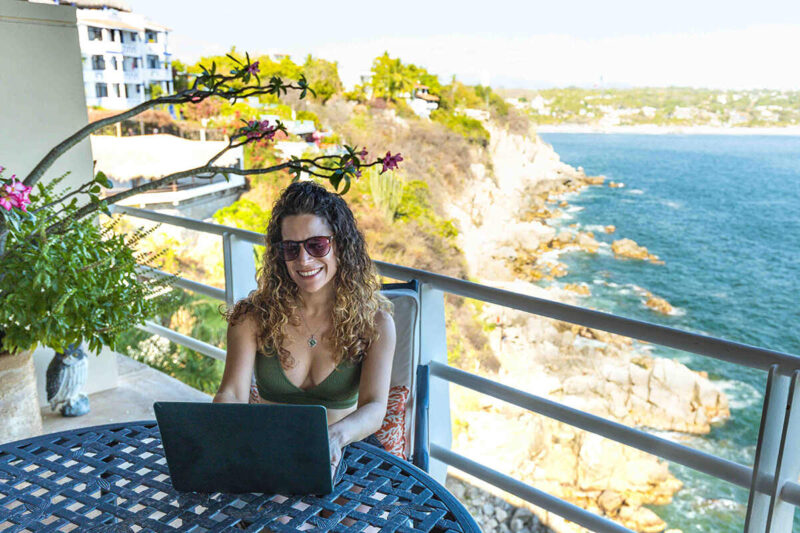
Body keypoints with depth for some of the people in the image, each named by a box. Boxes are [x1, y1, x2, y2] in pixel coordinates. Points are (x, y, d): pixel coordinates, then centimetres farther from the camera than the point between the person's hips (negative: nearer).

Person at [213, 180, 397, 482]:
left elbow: (375, 407, -15)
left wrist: (336, 435, -38)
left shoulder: (374, 321, -4)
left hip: (342, 455, 0)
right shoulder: (253, 317, -1)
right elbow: (232, 394, -11)